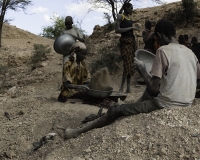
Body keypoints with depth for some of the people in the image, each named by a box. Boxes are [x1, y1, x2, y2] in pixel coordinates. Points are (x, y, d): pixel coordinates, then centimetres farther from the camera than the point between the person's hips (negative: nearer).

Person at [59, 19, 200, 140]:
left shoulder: (163, 51, -13)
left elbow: (154, 89, -17)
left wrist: (142, 70, -1)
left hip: (166, 105, -8)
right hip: (186, 105, 8)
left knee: (115, 110, 2)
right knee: (147, 94, 33)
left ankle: (79, 132, 14)